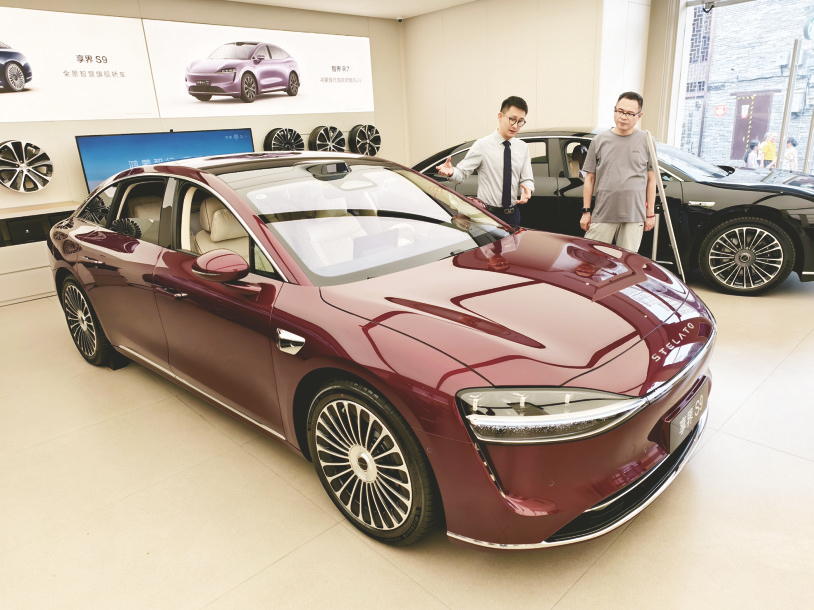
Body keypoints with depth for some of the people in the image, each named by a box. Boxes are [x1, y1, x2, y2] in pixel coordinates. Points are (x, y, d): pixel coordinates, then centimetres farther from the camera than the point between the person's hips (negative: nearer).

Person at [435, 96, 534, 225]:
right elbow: (462, 172, -9)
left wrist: (528, 189, -14)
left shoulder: (523, 147, 9)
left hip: (513, 214, 5)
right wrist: (451, 172, -33)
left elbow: (527, 179, 9)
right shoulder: (482, 145, -6)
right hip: (487, 214, -5)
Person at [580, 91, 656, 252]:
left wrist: (650, 213, 6)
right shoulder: (599, 141, 6)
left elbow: (651, 179, 9)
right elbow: (590, 178, 7)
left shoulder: (646, 142, 6)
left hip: (634, 216, 0)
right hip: (602, 215, 0)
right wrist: (586, 211, 4)